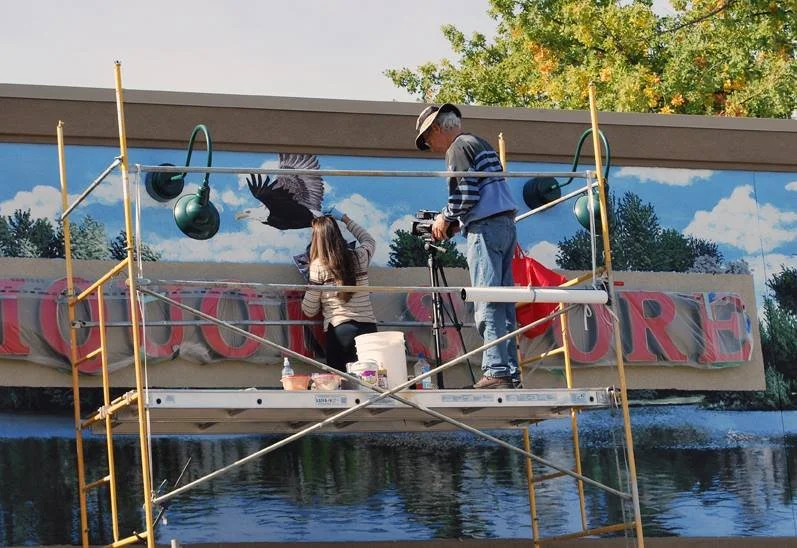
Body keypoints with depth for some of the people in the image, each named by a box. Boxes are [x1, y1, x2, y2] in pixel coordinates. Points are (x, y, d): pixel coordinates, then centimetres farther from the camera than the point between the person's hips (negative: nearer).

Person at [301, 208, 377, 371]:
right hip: (368, 327, 3)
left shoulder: (318, 266, -3)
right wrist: (345, 219, 39)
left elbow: (309, 311, 2)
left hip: (339, 331, -3)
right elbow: (369, 240, 34)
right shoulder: (360, 257, 7)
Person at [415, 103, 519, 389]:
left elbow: (466, 194, -15)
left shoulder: (458, 148, -5)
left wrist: (446, 218, 1)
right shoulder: (481, 144, 23)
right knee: (503, 301, 8)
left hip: (486, 227, -9)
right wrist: (456, 221, 18)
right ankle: (510, 371, 6)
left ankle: (496, 371, -17)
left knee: (487, 304, -11)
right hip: (506, 224, 9)